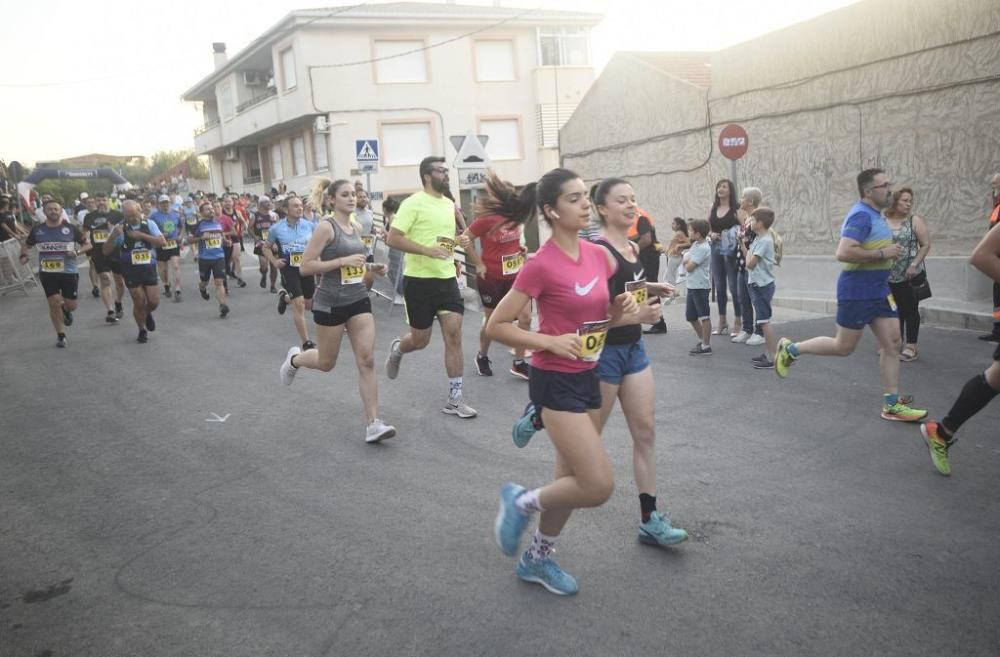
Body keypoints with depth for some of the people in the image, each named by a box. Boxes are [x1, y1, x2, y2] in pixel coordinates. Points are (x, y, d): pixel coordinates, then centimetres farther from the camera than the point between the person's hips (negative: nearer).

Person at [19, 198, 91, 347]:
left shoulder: (71, 228, -3)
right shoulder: (37, 229, 3)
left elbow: (87, 244, 3)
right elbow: (26, 244, 19)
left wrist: (77, 252, -17)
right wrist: (23, 255, -2)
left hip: (69, 272, -1)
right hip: (47, 272, 1)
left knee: (71, 305, 2)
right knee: (54, 303, -5)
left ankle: (66, 310, 43)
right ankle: (60, 335, 12)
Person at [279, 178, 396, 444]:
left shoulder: (357, 227, 8)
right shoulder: (326, 227, -13)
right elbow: (305, 267, -18)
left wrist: (371, 268, 7)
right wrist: (343, 261, -24)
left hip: (359, 300, 6)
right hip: (331, 303, -6)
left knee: (367, 360, -5)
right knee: (326, 363, 11)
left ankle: (372, 424, -3)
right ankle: (294, 358, 46)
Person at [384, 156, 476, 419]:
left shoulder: (449, 204, 11)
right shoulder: (414, 203, -11)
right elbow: (392, 239, -18)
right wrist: (429, 250, -24)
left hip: (447, 279, 6)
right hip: (419, 280, -5)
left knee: (454, 335, -3)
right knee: (420, 340, 6)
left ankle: (455, 398, 4)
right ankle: (397, 349, 43)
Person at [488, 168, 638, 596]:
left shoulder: (600, 256, 4)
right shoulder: (541, 265, -18)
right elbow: (496, 326, -14)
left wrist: (620, 311, -4)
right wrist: (550, 341, -21)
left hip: (588, 377, 8)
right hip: (555, 382, -7)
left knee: (572, 480, 16)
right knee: (599, 485, -12)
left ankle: (537, 559, 35)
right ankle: (522, 502, 13)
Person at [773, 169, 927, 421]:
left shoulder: (874, 215, 13)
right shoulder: (861, 216, -18)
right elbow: (844, 253, -30)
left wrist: (888, 253, 14)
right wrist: (882, 253, -23)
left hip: (878, 291, 9)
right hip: (857, 293, -9)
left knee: (893, 344, 5)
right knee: (843, 347, 2)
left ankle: (892, 405, 10)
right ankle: (790, 349, 20)